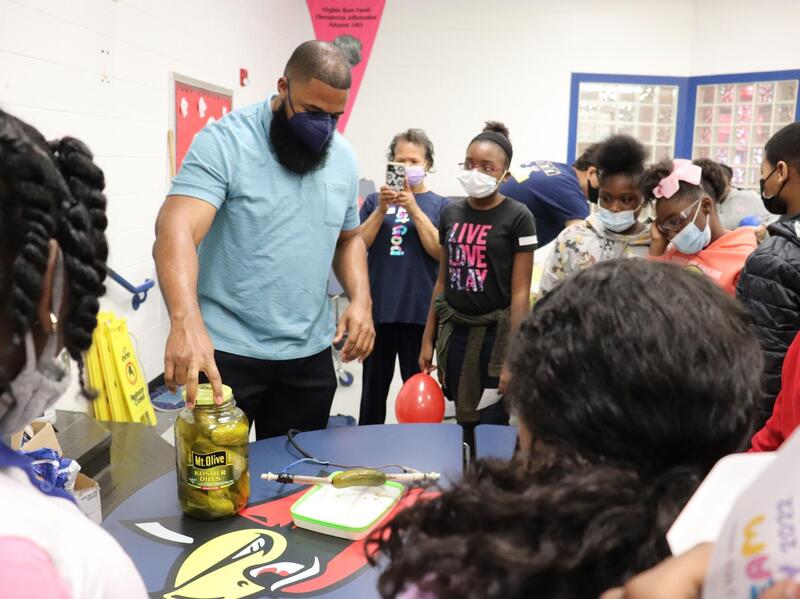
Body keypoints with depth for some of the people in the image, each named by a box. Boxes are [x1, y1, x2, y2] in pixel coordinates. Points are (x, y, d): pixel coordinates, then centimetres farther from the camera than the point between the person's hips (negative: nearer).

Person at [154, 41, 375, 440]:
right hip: (226, 352, -5)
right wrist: (186, 322, -41)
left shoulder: (343, 158, 7)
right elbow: (176, 230, -25)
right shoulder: (225, 140, -12)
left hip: (310, 354, 5)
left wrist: (361, 298, 0)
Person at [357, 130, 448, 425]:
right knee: (373, 387, 10)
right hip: (377, 308, 2)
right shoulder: (375, 201, 9)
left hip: (419, 310, -2)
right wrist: (382, 209, -13)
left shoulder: (440, 205, 4)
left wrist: (413, 208, -16)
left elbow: (440, 252, -8)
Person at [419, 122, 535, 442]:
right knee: (465, 426, 12)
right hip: (455, 331, 4)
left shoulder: (517, 217, -7)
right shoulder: (450, 213, 8)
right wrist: (428, 339, 11)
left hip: (496, 332, -4)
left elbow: (520, 293, -10)